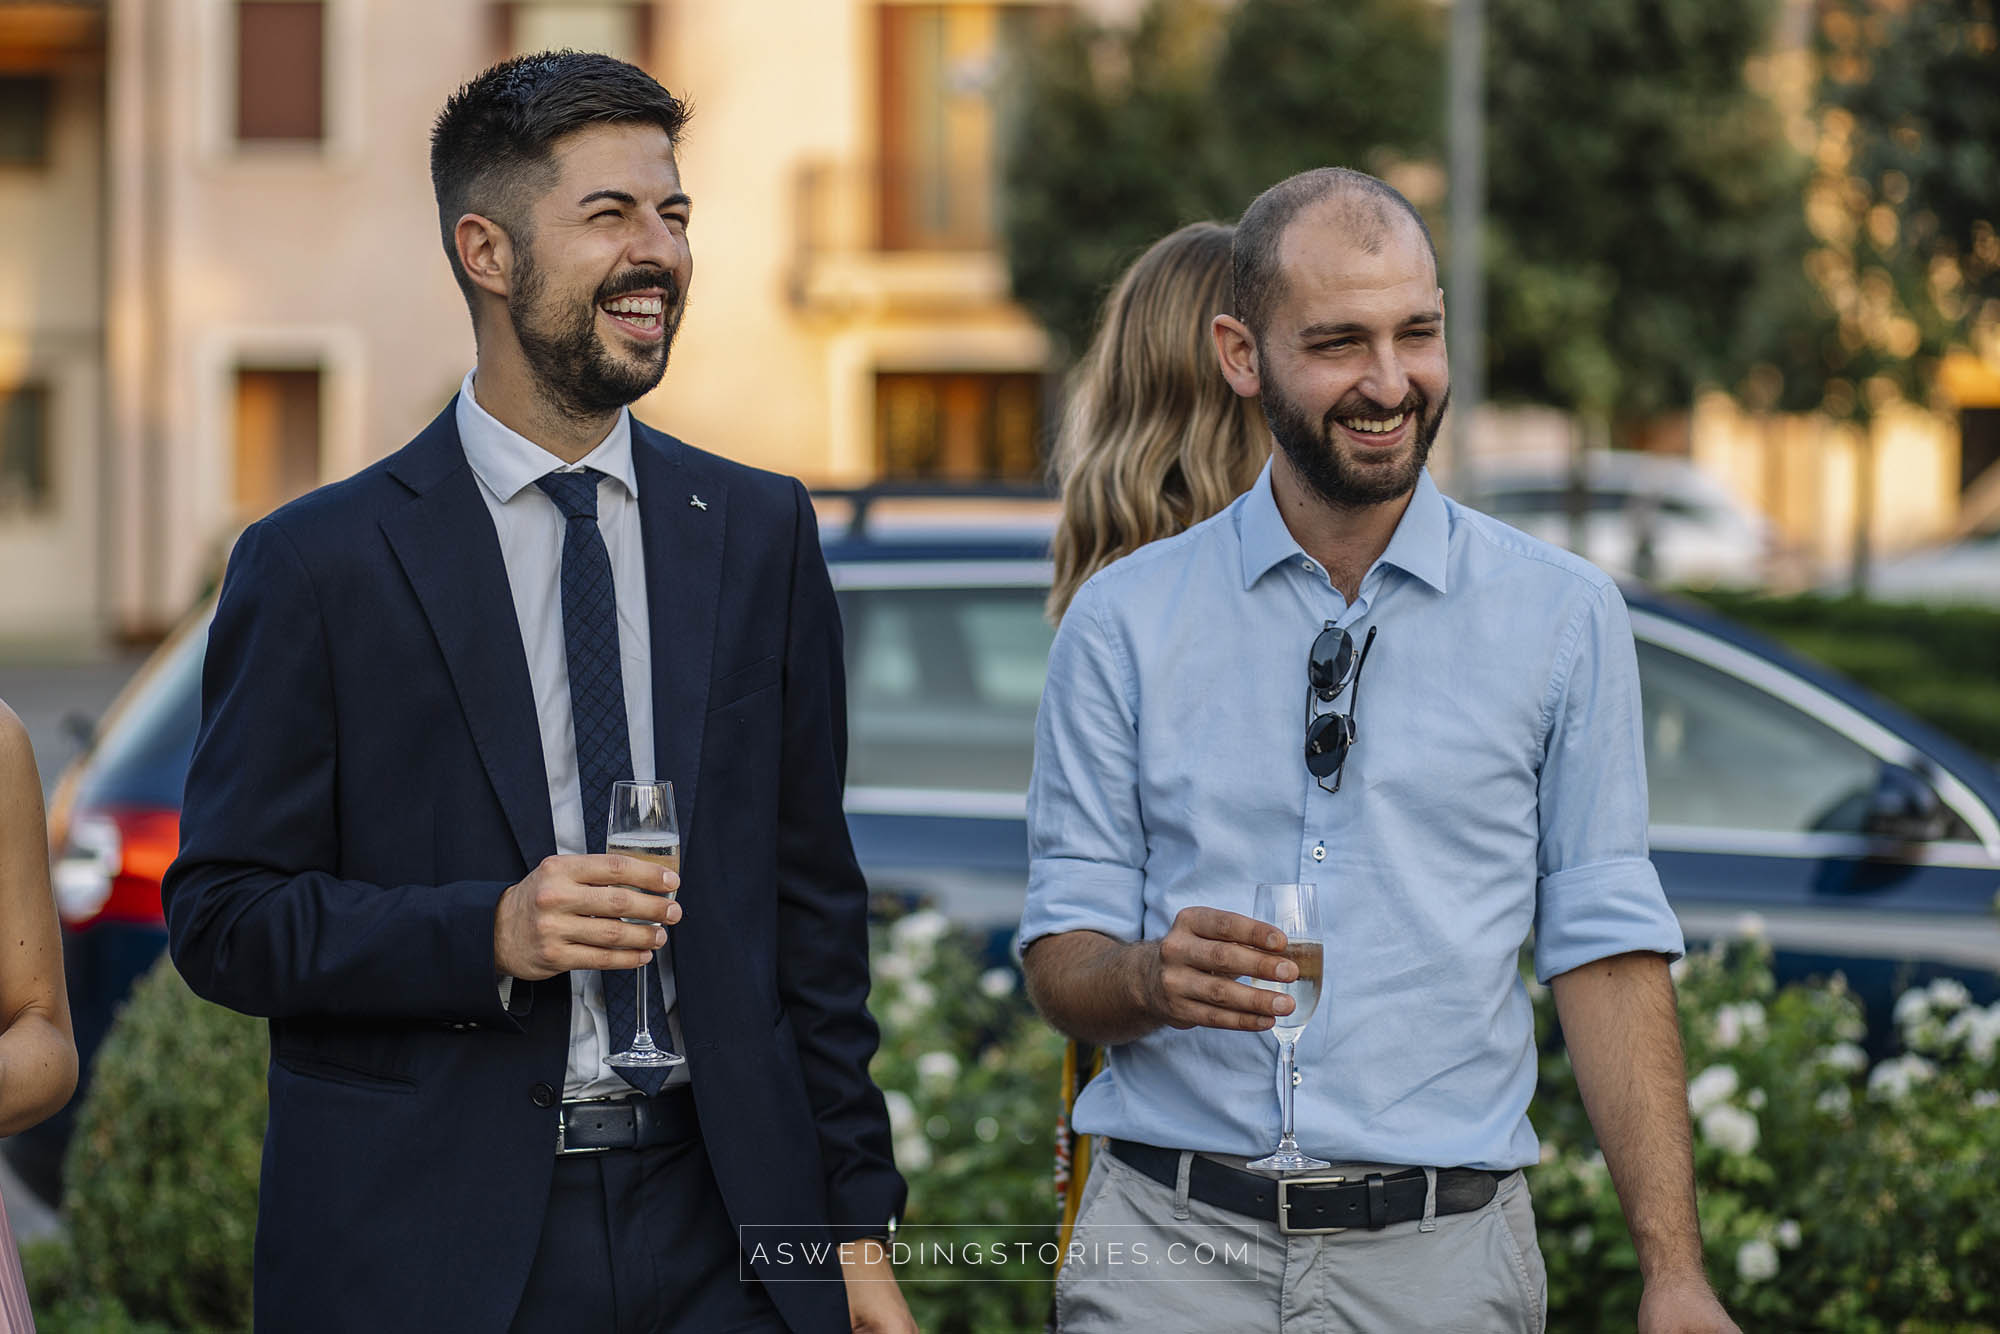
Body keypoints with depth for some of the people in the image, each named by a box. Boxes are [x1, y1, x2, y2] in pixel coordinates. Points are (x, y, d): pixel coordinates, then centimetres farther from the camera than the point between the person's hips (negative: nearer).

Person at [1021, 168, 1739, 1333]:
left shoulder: (1564, 616, 4)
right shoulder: (1124, 622, 4)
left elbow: (1607, 953, 1)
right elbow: (1063, 962, 4)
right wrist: (1153, 976, -19)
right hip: (1171, 1238, 0)